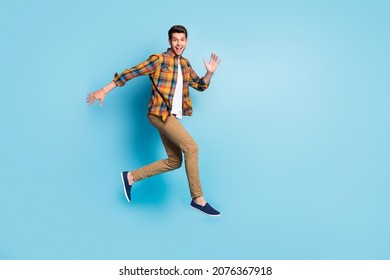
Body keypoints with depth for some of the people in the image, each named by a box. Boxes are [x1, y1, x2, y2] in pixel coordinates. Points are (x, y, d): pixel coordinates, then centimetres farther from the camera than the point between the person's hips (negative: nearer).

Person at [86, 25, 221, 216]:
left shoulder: (185, 64, 16)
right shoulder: (159, 59, -6)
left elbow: (200, 85, 20)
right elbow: (130, 73, -6)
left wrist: (210, 73, 0)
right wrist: (104, 91, -5)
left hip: (172, 117, 9)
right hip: (160, 113, -8)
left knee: (175, 161, 6)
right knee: (191, 147, -19)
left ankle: (131, 177, 15)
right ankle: (198, 199, -12)